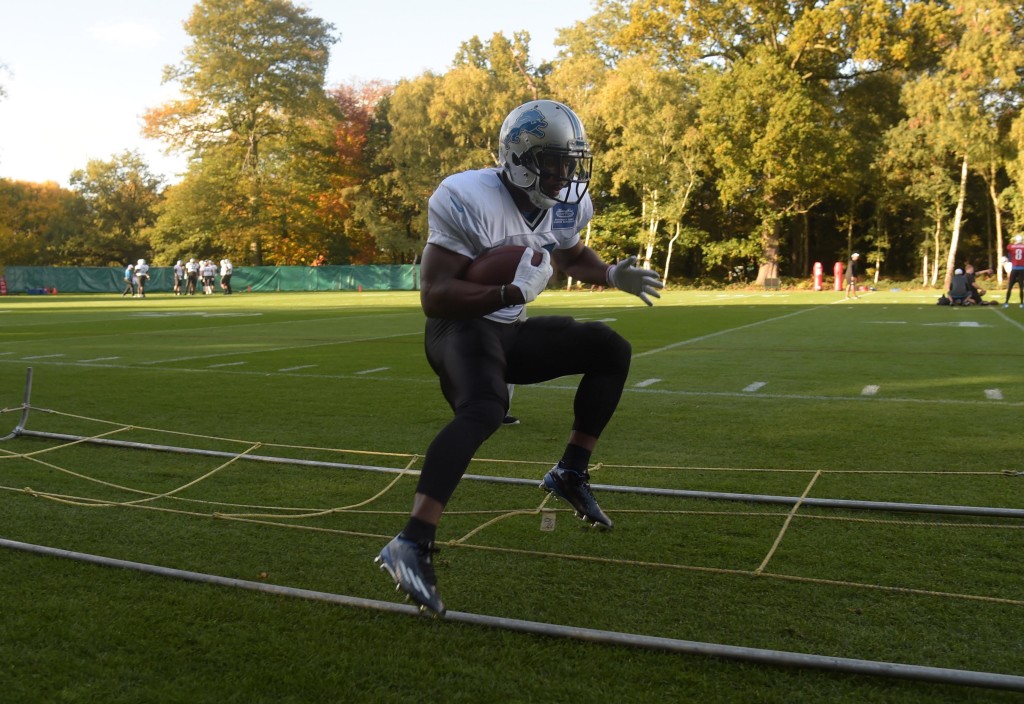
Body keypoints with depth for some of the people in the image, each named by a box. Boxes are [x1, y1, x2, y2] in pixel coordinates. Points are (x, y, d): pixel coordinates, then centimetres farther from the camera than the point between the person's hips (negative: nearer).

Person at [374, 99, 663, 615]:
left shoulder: (565, 205, 2)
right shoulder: (469, 201, -23)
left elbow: (571, 255, 26)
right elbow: (434, 297, -27)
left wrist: (612, 275, 5)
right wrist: (513, 291, -36)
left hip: (511, 329, 9)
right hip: (461, 327, -8)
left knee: (611, 350, 7)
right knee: (483, 411, -36)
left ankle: (571, 473, 12)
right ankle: (411, 545, -39)